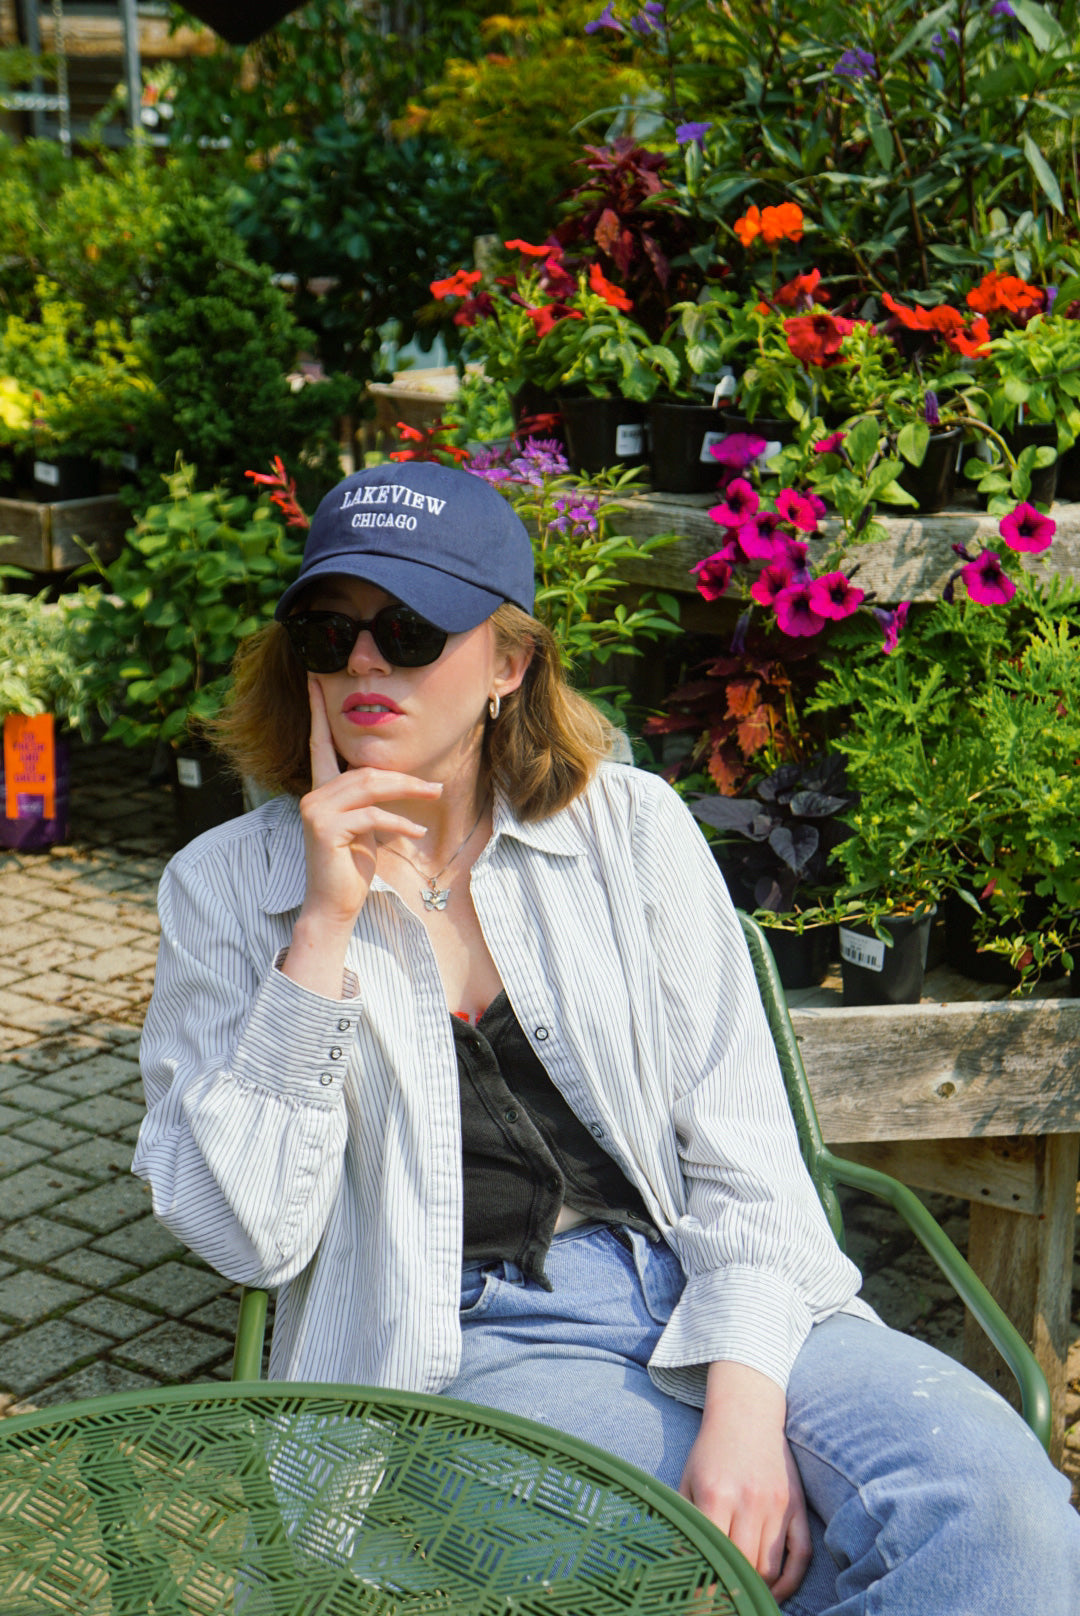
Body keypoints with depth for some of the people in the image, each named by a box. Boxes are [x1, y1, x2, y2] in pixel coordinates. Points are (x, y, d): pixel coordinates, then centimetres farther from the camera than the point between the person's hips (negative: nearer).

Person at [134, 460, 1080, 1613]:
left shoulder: (629, 826, 6)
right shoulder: (226, 887, 3)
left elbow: (739, 1148, 2)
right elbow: (249, 1236, -6)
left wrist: (746, 1404, -14)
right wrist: (323, 926, -13)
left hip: (709, 1304, 3)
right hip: (465, 1343, -2)